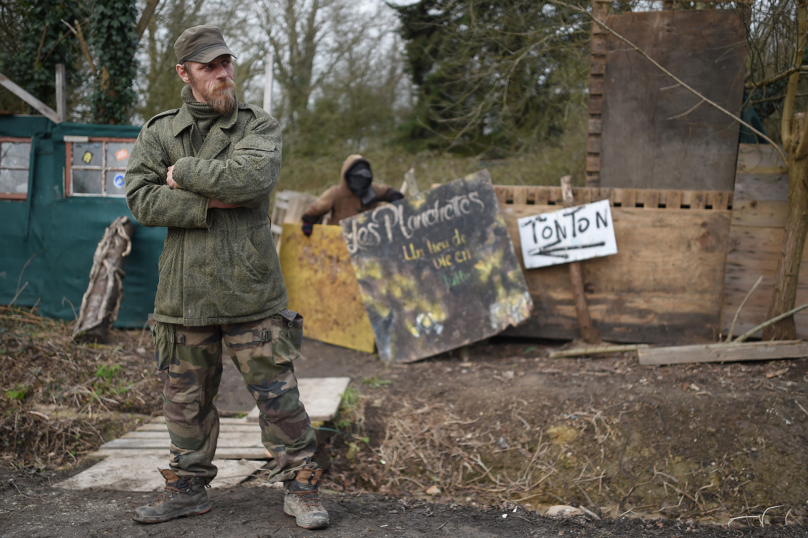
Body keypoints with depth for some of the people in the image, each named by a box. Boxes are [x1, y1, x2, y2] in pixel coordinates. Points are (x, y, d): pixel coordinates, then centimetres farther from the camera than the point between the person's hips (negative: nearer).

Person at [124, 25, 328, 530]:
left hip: (251, 292, -3)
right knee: (186, 398, 13)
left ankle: (301, 487, 13)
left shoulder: (260, 126, 2)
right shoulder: (158, 134, 9)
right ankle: (189, 487, 29)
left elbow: (253, 176, -19)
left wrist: (184, 173, -10)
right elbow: (142, 200, -4)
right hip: (185, 293, 3)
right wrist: (210, 203, -14)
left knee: (278, 395, 0)